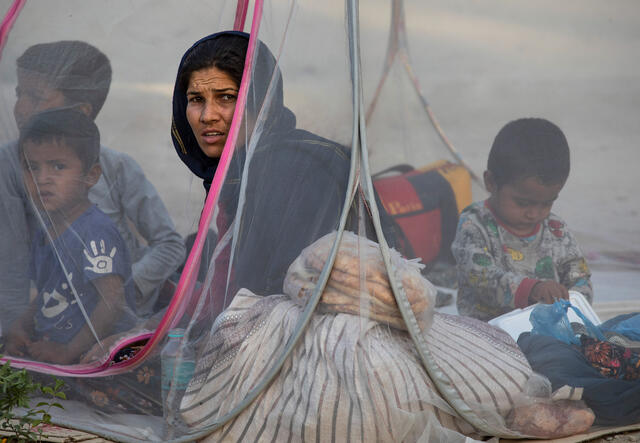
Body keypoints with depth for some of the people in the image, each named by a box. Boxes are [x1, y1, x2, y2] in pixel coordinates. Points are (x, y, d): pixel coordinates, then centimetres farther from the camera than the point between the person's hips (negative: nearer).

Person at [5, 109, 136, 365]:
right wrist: (21, 328, 5)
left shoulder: (96, 232, -14)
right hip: (48, 349, 8)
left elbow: (113, 301, -21)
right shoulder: (44, 233, 14)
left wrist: (70, 351, -22)